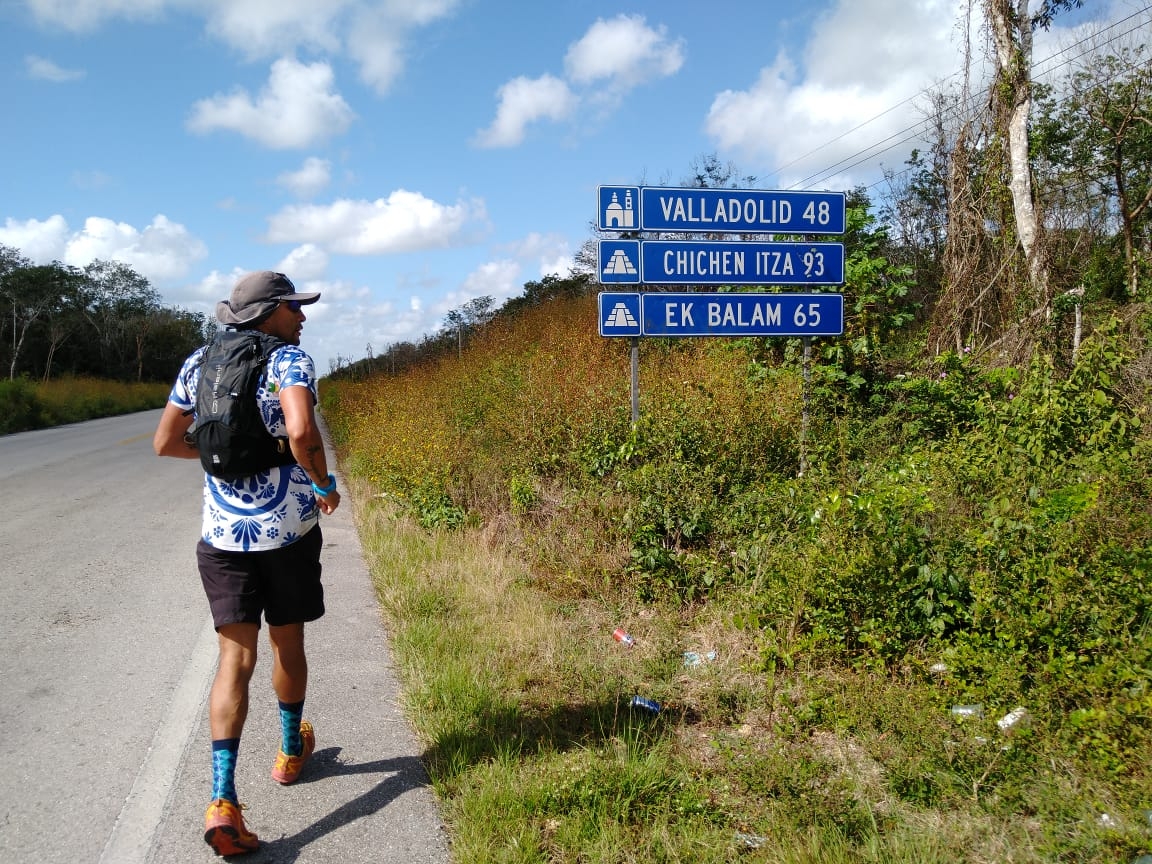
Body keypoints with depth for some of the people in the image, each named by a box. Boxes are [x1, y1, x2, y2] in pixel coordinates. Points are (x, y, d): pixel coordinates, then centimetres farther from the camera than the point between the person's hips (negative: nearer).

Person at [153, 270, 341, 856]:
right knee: (287, 641, 18)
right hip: (287, 528, -3)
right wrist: (325, 484, -11)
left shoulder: (200, 363, 7)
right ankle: (290, 750, 39)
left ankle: (222, 798, -9)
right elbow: (301, 432, -28)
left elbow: (165, 443, 11)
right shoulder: (289, 361, -10)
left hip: (222, 533, 3)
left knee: (236, 658, 3)